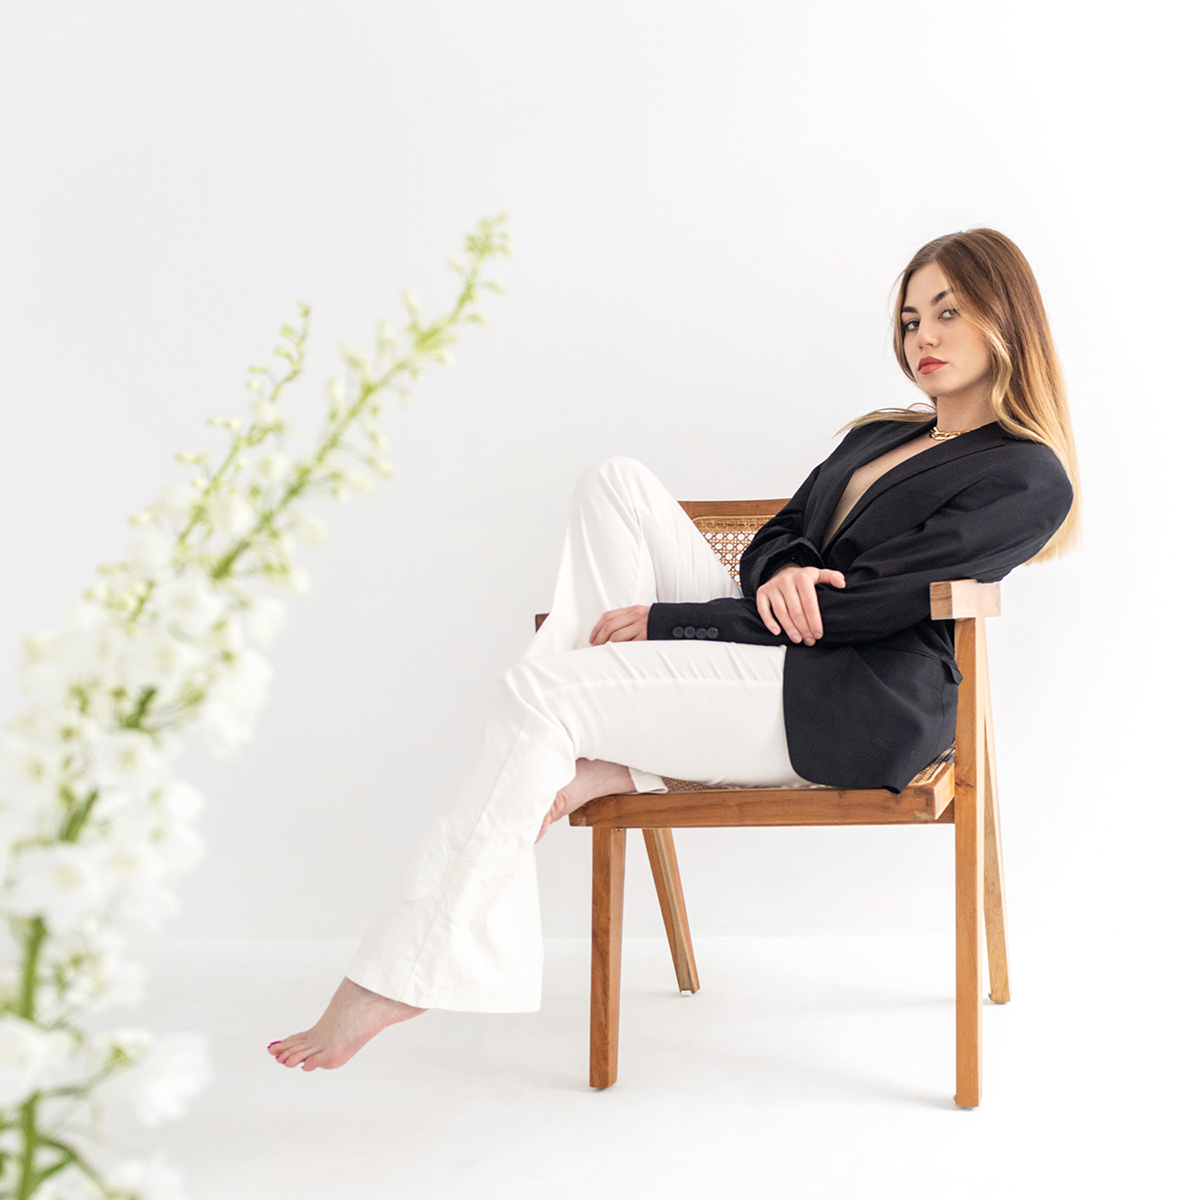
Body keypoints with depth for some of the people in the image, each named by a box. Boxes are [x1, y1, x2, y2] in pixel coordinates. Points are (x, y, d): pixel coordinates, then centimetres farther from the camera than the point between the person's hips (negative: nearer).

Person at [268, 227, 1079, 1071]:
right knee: (616, 484, -6)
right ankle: (598, 762, -16)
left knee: (541, 687, -19)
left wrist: (667, 619, -12)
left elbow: (866, 604, -14)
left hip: (861, 711, -9)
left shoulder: (1026, 479, -5)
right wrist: (781, 570, -11)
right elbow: (778, 536, 17)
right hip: (770, 650, 9)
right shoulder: (878, 437, 23)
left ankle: (404, 975, -15)